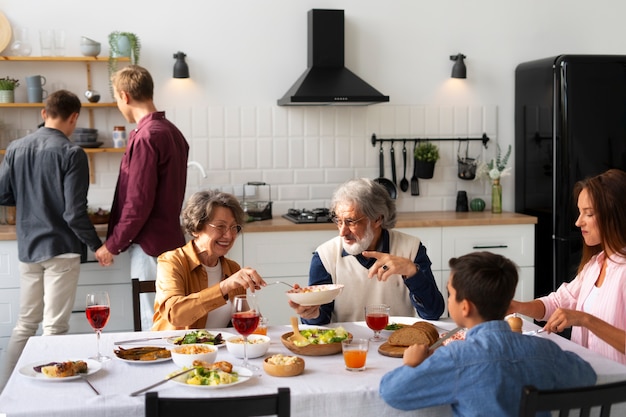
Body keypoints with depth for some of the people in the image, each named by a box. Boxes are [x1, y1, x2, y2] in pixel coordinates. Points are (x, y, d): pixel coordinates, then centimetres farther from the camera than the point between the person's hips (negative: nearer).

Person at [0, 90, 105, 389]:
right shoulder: (71, 153, -13)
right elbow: (74, 213, -17)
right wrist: (97, 245, -5)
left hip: (27, 248, 6)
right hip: (61, 249, -5)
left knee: (25, 323, 16)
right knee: (54, 328, 1)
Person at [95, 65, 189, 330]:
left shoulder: (146, 137, -17)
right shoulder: (171, 131, 11)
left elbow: (138, 202, -20)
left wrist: (113, 244, -9)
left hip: (149, 244, -9)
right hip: (169, 237, 9)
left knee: (151, 322, -2)